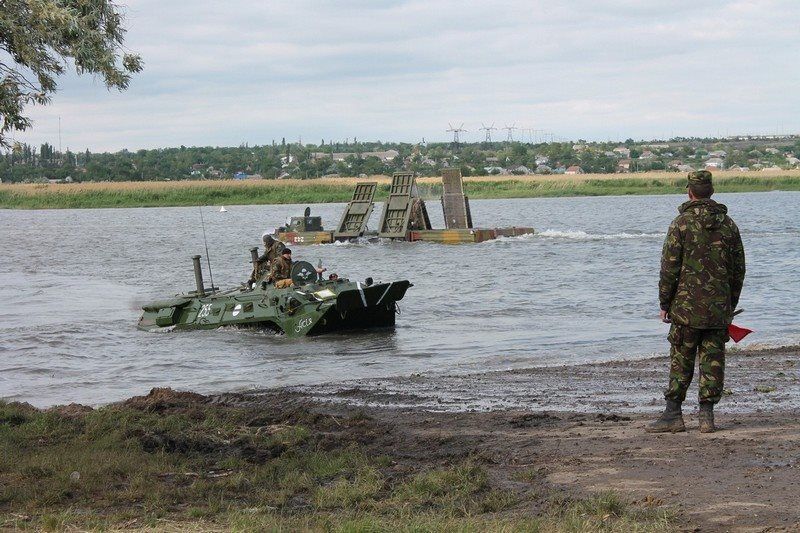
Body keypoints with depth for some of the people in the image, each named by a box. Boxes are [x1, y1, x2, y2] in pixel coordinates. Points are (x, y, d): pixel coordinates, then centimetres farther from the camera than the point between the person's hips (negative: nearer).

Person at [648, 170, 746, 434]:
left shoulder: (682, 223, -7)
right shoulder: (728, 224, 6)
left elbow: (670, 267, -8)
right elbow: (739, 269, 10)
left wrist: (664, 304, 0)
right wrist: (731, 304, 19)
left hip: (687, 306, -3)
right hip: (720, 308, 3)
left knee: (681, 361, 2)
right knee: (713, 360, 6)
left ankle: (673, 415, 3)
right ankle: (707, 416, 6)